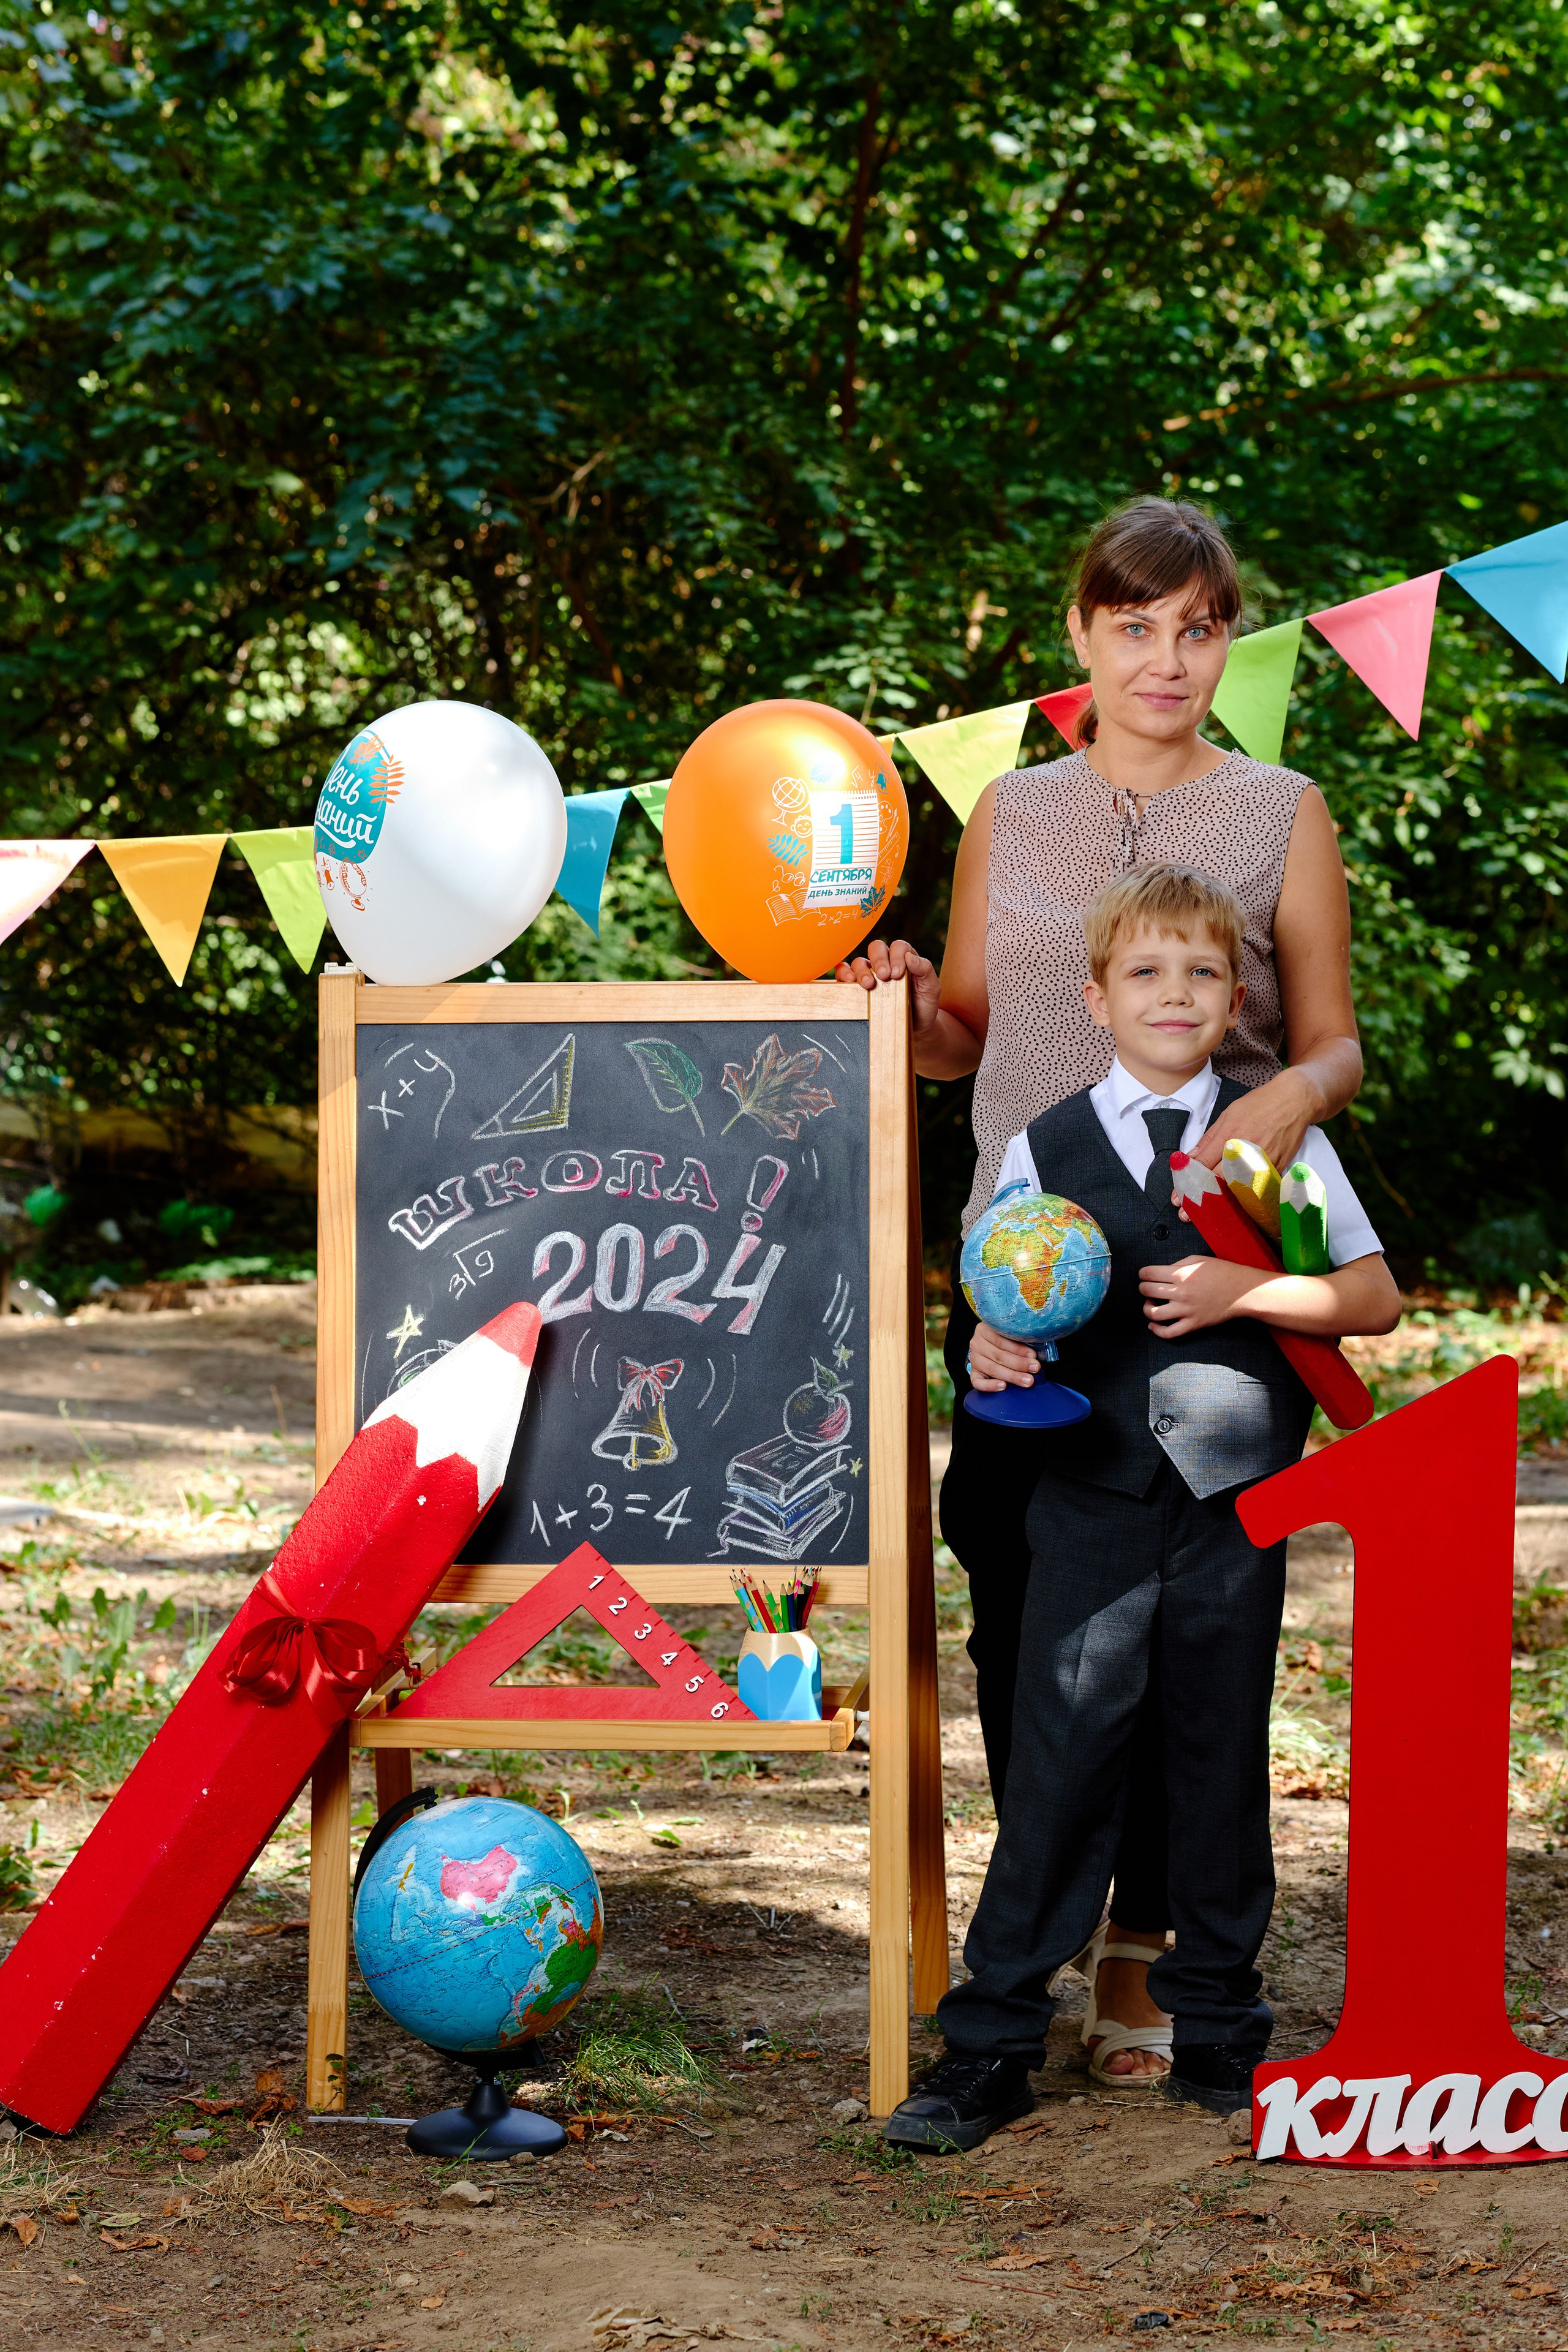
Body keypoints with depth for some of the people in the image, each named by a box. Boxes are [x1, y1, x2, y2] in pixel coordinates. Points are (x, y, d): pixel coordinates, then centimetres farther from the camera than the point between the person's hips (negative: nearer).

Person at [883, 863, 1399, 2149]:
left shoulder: (1280, 1140, 6)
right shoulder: (1043, 1149, 8)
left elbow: (1376, 1297, 3)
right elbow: (1014, 1317, 11)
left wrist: (1243, 1291, -12)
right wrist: (995, 1353, -12)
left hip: (1234, 1500, 1)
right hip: (1094, 1498, 0)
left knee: (1222, 1755, 7)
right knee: (1062, 1756, -5)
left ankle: (1216, 2026, 19)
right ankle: (991, 2044, 0)